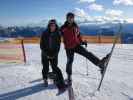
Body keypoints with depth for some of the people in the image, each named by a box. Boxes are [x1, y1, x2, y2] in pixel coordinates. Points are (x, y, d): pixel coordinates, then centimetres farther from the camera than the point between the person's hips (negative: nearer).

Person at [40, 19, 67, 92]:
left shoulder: (57, 34, -4)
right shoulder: (45, 34, -6)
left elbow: (58, 46, -1)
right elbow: (42, 45, -4)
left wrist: (54, 54, -10)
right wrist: (46, 54, -10)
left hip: (54, 54, 0)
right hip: (45, 54, 0)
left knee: (55, 68, -9)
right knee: (46, 68, 4)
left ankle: (61, 84, -8)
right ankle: (45, 79, 35)